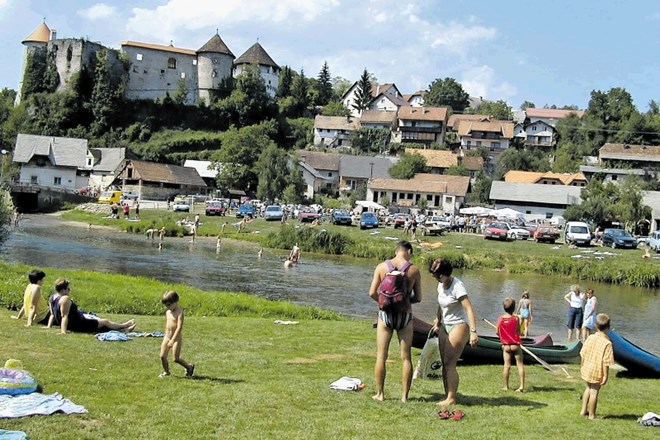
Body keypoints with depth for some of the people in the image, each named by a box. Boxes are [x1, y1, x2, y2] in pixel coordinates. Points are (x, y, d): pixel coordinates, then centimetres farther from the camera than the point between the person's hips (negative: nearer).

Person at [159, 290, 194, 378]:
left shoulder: (179, 312, -16)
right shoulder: (167, 312, 7)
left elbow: (179, 328, -23)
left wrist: (172, 340, -27)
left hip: (177, 338, -7)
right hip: (167, 337, 7)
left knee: (176, 358, -6)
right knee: (162, 356, 0)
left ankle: (189, 367, 17)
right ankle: (166, 371, 22)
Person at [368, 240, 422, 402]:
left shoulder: (382, 267, -3)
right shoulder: (414, 270, -3)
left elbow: (372, 293, -5)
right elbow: (418, 298, 2)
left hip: (386, 314, 0)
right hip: (405, 315, 0)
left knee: (381, 356, 9)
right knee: (406, 357, 8)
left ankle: (380, 394, 13)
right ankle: (404, 395, 10)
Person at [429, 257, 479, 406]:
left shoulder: (457, 286, -20)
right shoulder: (441, 284, 6)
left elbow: (469, 309, -26)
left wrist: (473, 332, -33)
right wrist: (437, 322, 25)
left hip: (459, 326, -8)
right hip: (445, 326, 8)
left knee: (449, 363, -11)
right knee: (445, 364, 7)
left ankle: (451, 398, -5)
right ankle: (447, 396, 12)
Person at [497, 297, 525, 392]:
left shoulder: (500, 319, -3)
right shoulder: (516, 318, -11)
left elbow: (497, 332, 3)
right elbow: (519, 332, -8)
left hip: (505, 346, 2)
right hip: (516, 345, -2)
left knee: (507, 366, 6)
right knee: (520, 365, 3)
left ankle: (506, 386, 8)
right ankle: (522, 386, -3)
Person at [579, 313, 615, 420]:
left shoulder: (590, 338, -6)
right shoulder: (607, 343, -21)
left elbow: (583, 354, 2)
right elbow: (606, 362, -21)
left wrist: (582, 366, 16)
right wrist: (605, 375, -13)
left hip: (586, 369, 5)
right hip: (597, 372, -5)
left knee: (589, 388, 25)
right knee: (594, 392, 8)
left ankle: (583, 410, 34)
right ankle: (591, 415, 19)